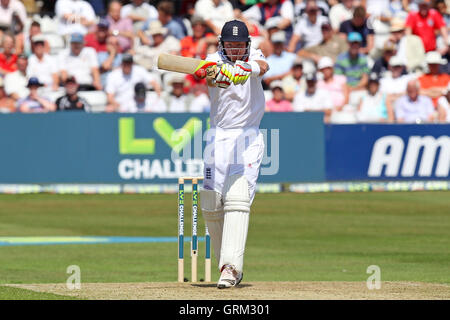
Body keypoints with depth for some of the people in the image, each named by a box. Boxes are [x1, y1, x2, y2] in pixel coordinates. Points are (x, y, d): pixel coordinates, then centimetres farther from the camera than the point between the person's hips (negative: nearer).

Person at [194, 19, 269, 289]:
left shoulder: (254, 57, 0)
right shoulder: (216, 61, -1)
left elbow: (263, 66, -24)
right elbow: (208, 78, -24)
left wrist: (245, 69, -47)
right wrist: (215, 78, -49)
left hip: (248, 138, -2)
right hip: (219, 137, 2)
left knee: (238, 199, -17)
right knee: (211, 205, 2)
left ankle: (231, 266, -25)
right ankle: (228, 264, 18)